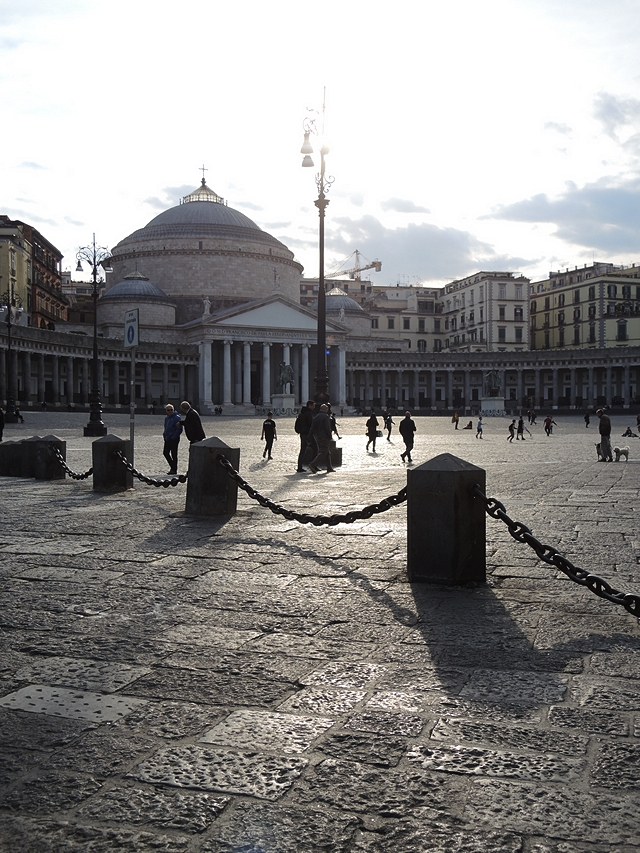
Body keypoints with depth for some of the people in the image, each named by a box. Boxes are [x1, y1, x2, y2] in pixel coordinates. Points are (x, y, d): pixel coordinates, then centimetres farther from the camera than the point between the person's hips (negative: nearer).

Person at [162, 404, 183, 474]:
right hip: (167, 439, 8)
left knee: (174, 454, -2)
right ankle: (172, 466, 25)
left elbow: (179, 429, -16)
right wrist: (164, 435, 10)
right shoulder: (166, 418, 12)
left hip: (174, 439, -8)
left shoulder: (176, 418, -13)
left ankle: (174, 470, 7)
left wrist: (173, 437, -16)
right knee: (165, 452, 11)